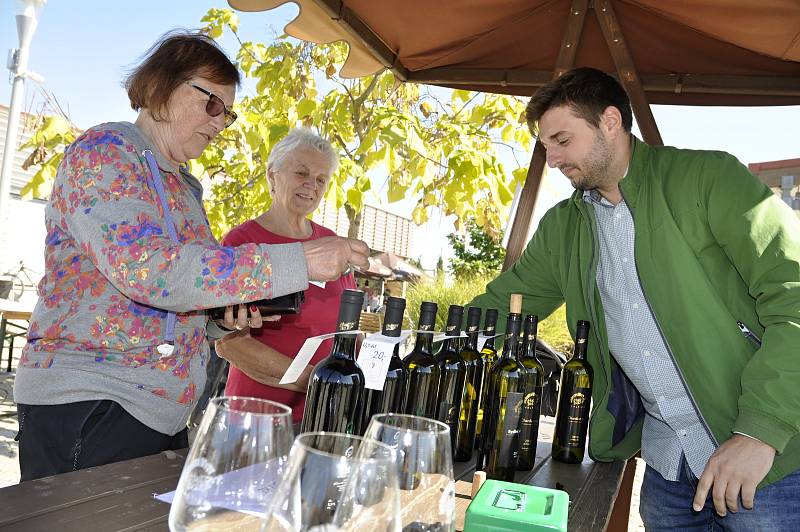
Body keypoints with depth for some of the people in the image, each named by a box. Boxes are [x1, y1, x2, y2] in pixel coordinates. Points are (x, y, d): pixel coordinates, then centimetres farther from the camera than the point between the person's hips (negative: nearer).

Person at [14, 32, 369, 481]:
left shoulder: (185, 187, 14)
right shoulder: (104, 151, -10)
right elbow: (144, 270, -27)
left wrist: (223, 316, 1)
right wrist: (297, 262, -29)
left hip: (165, 411, 8)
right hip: (87, 407, -8)